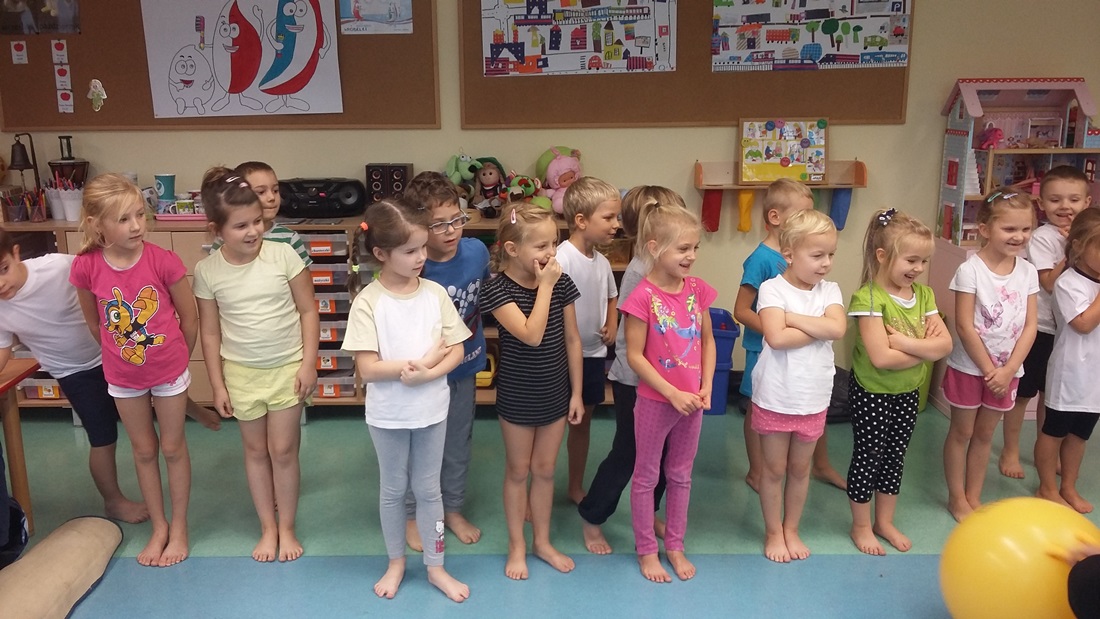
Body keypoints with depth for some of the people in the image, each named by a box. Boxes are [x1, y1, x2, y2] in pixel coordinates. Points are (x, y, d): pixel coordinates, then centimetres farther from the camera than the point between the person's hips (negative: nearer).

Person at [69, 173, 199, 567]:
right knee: (144, 450, 17)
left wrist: (177, 358, 3)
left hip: (169, 370, -2)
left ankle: (179, 528, 28)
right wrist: (121, 353, 11)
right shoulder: (86, 267, -17)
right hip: (122, 376, 2)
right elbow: (94, 323, 2)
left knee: (172, 447, 12)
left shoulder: (163, 261, -22)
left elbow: (189, 318, -9)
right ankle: (158, 527, 34)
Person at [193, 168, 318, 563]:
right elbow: (210, 332, 0)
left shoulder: (283, 255, -13)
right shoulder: (208, 271, -8)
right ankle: (268, 528, 30)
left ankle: (287, 528, 24)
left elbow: (308, 310, -6)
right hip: (241, 373, 2)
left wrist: (309, 364, -9)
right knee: (255, 451, 14)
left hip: (287, 367, -1)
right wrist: (217, 385, 0)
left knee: (283, 450, 6)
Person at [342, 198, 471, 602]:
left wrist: (426, 374, -21)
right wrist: (421, 361, -19)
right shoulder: (368, 301, -15)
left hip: (432, 409, 2)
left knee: (428, 489, 15)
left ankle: (435, 567, 31)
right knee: (393, 489, 17)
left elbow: (456, 352, -4)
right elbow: (367, 369, -18)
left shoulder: (435, 293, -7)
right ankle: (396, 562, 37)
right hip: (388, 414, -1)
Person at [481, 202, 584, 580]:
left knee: (545, 469, 16)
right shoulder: (498, 290, -19)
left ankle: (542, 541, 33)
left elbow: (572, 340, 0)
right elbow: (531, 335, -31)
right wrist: (545, 286, -26)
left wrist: (576, 393, 2)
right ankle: (517, 545, 30)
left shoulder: (562, 283, -7)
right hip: (517, 398, -3)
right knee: (518, 471, 13)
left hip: (555, 395, 3)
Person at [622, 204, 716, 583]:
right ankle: (646, 550, 27)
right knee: (647, 476, 12)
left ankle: (675, 545, 34)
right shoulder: (643, 296, -18)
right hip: (655, 401, -5)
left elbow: (707, 340, 6)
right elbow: (634, 355, -16)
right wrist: (672, 393, -18)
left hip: (692, 400, 5)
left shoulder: (696, 289, -3)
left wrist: (706, 387, -5)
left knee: (681, 474, 18)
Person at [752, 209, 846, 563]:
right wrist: (819, 328, -19)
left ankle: (791, 530, 37)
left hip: (813, 400, 4)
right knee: (775, 469, 12)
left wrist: (793, 317, -20)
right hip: (774, 398, -4)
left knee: (800, 468, 18)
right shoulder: (772, 288, -14)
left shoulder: (830, 291, -1)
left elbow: (838, 328, -19)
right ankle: (773, 533, 30)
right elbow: (776, 337, -27)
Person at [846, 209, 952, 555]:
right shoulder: (868, 298, -22)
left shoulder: (924, 294, -1)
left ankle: (884, 522, 36)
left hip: (908, 393, 7)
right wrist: (925, 347, -19)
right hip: (872, 393, -6)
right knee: (868, 457, 8)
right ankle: (861, 527, 26)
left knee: (895, 456, 19)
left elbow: (945, 344, -9)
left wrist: (903, 341, -24)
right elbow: (881, 357, -29)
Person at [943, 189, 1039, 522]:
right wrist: (989, 370, -14)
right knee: (961, 432, 10)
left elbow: (1030, 327, -4)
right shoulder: (970, 270, -17)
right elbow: (965, 327, -17)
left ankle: (973, 497, 29)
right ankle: (957, 497, 24)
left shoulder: (1028, 272, -3)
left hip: (1007, 370, 4)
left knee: (984, 434, 16)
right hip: (969, 367, -4)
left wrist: (1007, 370, -12)